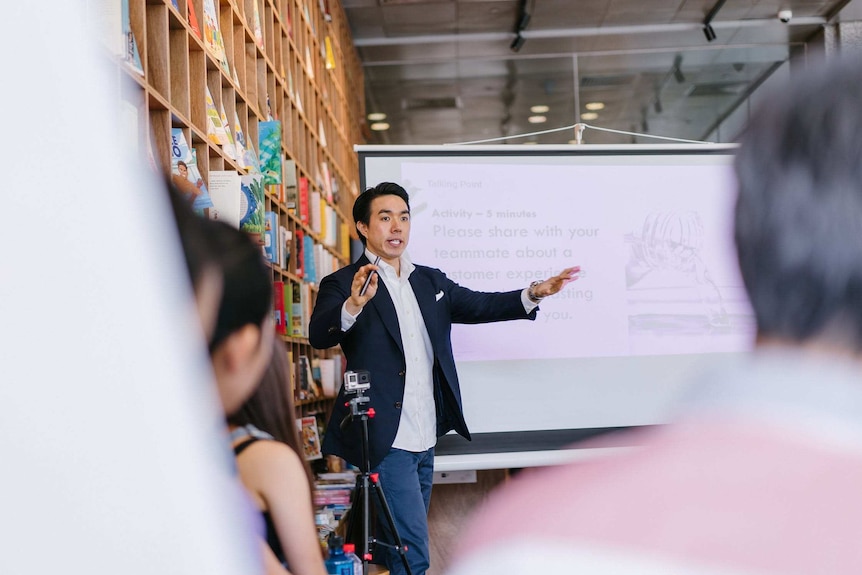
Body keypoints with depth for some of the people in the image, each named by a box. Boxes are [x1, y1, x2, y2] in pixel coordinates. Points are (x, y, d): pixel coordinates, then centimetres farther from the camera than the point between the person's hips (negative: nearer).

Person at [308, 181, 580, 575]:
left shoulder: (431, 281, 14)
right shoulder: (343, 284, -6)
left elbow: (480, 306, 12)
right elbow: (319, 336, -22)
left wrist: (534, 293, -4)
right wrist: (354, 303, -42)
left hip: (425, 439, 7)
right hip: (386, 441, -7)